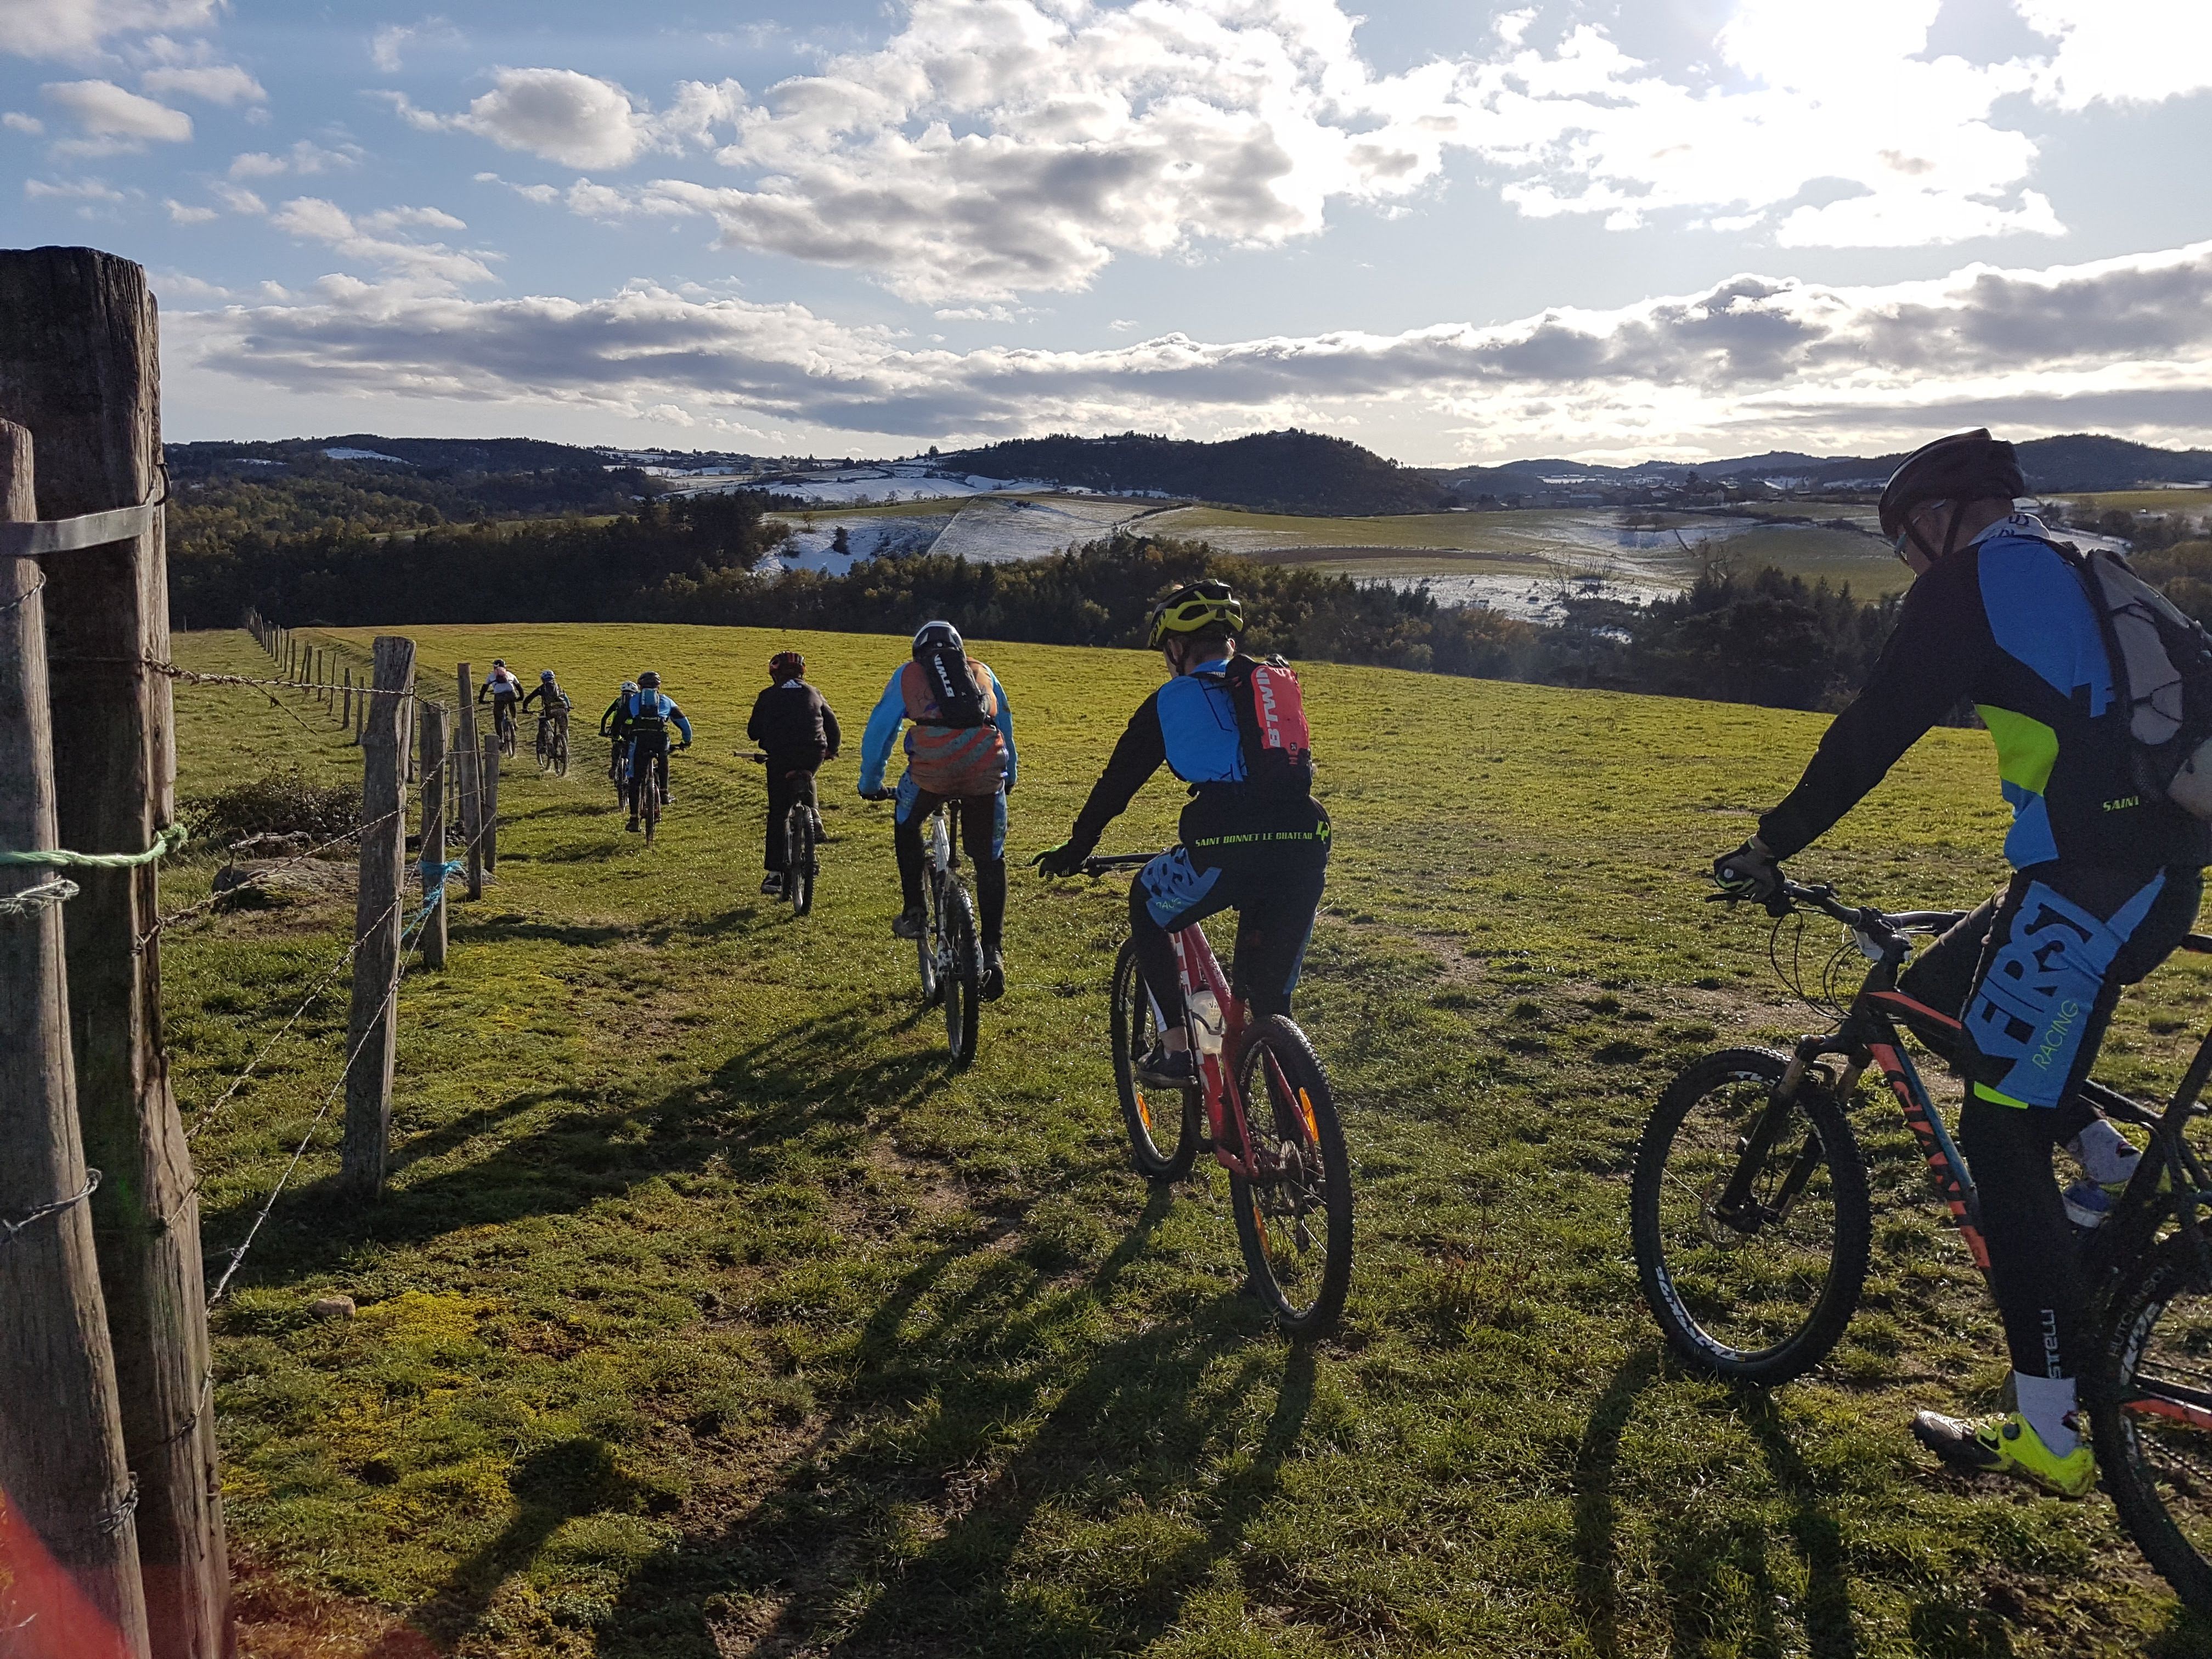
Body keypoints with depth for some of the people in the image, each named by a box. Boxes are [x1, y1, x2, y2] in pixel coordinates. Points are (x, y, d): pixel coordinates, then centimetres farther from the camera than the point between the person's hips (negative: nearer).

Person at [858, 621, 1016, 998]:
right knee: (990, 861, 14)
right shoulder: (982, 672, 29)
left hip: (931, 768, -1)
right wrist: (1009, 778, 49)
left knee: (907, 826, 29)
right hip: (986, 770, 2)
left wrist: (870, 784, 38)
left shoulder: (908, 675, 24)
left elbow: (878, 732, 26)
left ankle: (914, 913, 23)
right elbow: (1006, 726, 36)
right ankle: (992, 952, 9)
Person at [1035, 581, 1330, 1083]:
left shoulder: (1170, 701, 11)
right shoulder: (1280, 683, 23)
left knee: (1146, 906, 26)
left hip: (1227, 852, -4)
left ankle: (1176, 1050, 20)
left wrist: (1074, 850, 32)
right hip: (1305, 850, 4)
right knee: (1271, 1000, 20)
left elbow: (1117, 783, 18)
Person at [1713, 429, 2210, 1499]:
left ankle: (2049, 1437, 3)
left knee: (1998, 1132, -4)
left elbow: (1874, 731, -9)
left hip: (2088, 883, -9)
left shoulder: (1972, 577, -4)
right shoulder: (2074, 576, 22)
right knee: (1943, 989, 24)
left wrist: (1772, 846, 1)